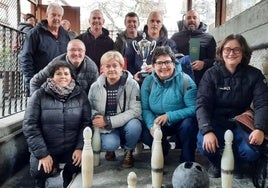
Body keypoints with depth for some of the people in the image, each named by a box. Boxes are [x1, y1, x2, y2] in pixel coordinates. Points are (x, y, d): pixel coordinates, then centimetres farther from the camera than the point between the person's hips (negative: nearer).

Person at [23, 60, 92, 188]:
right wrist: (42, 154, -15)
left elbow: (86, 123, -2)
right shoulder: (39, 95, -7)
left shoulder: (80, 95, -2)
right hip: (46, 149, -1)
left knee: (79, 164, -24)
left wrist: (80, 147, -13)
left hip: (71, 148, 1)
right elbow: (30, 126, -10)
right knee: (40, 171, -25)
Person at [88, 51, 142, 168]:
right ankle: (111, 148, 11)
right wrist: (98, 119, -21)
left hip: (126, 124, 0)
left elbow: (135, 110, -18)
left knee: (134, 125, -34)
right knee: (110, 144, -31)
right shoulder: (95, 87, -1)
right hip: (106, 128, 0)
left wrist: (108, 121, -23)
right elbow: (90, 109, 5)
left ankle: (128, 151, 0)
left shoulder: (132, 84, -11)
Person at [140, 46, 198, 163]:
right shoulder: (148, 82, -2)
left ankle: (187, 162, -9)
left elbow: (194, 108, -20)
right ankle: (163, 149, 12)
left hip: (180, 122, -2)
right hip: (158, 123, 3)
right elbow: (145, 109, -5)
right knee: (145, 135, -24)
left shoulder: (185, 80, -14)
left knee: (188, 124, -34)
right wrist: (152, 125, -24)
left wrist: (169, 116, -28)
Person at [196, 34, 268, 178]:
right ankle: (216, 163, 8)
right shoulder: (211, 74, -6)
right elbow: (202, 104, -16)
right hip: (216, 123, -1)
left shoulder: (254, 75, -2)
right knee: (205, 145, -31)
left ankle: (236, 164, 14)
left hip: (241, 123, 1)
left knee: (251, 152, -27)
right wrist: (207, 131, -33)